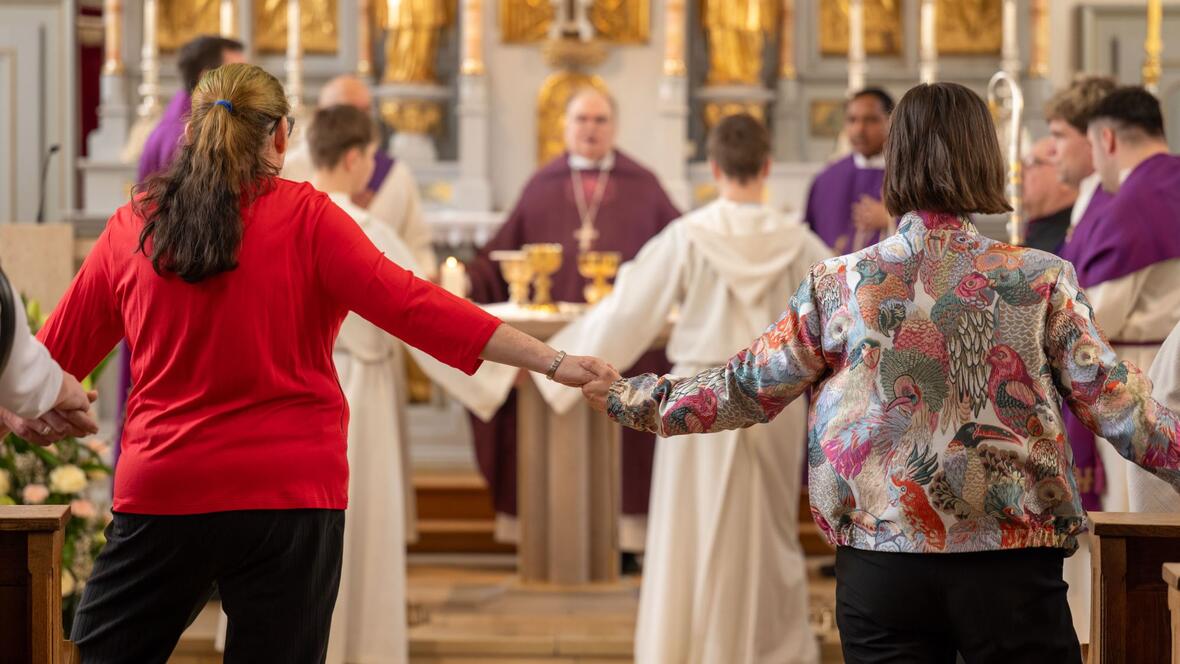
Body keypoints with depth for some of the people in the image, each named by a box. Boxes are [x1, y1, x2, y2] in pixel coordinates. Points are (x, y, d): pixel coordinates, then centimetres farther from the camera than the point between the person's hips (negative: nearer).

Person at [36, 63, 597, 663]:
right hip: (288, 496, -1)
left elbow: (59, 350, 14)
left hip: (160, 495, 2)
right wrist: (552, 362, -13)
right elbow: (409, 306, -13)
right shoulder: (304, 216, -5)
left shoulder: (131, 227, 3)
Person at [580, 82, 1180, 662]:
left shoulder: (838, 286, -2)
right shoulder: (1042, 280, -5)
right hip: (1012, 563, -2)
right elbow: (1115, 404, -5)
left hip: (879, 564, 2)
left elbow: (747, 389, 6)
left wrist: (628, 398, 20)